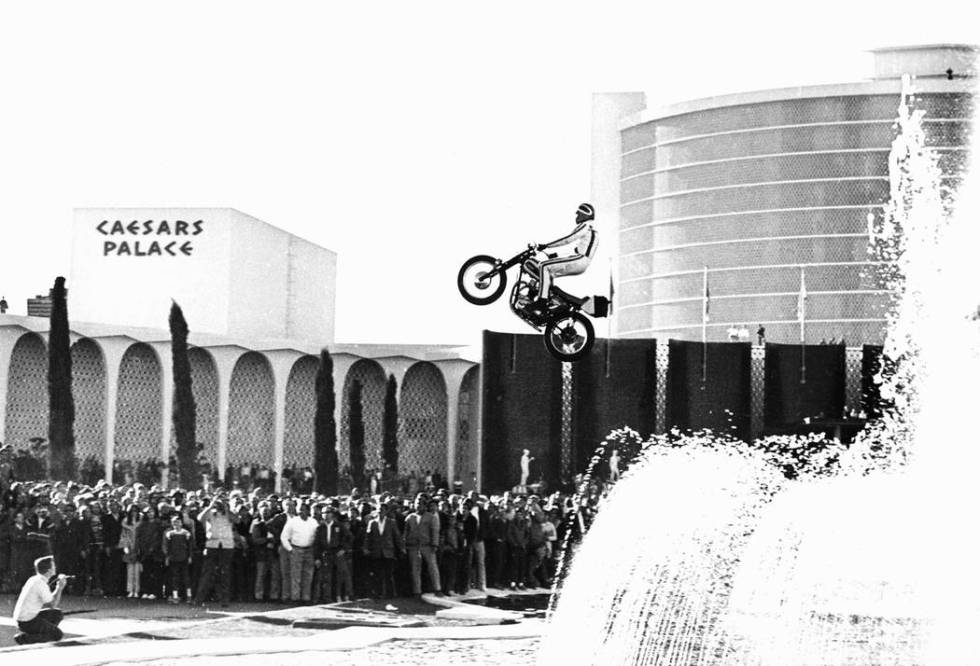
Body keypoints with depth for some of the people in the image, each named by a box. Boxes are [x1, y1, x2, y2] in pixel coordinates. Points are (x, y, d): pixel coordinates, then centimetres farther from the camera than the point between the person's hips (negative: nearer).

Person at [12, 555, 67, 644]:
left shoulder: (35, 579, 10)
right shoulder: (41, 583, -19)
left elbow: (49, 600, 16)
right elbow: (52, 605, -12)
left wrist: (58, 586, 8)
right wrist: (60, 588, -6)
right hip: (27, 622, -9)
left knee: (58, 614, 18)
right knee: (58, 635, -5)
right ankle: (23, 638, -9)